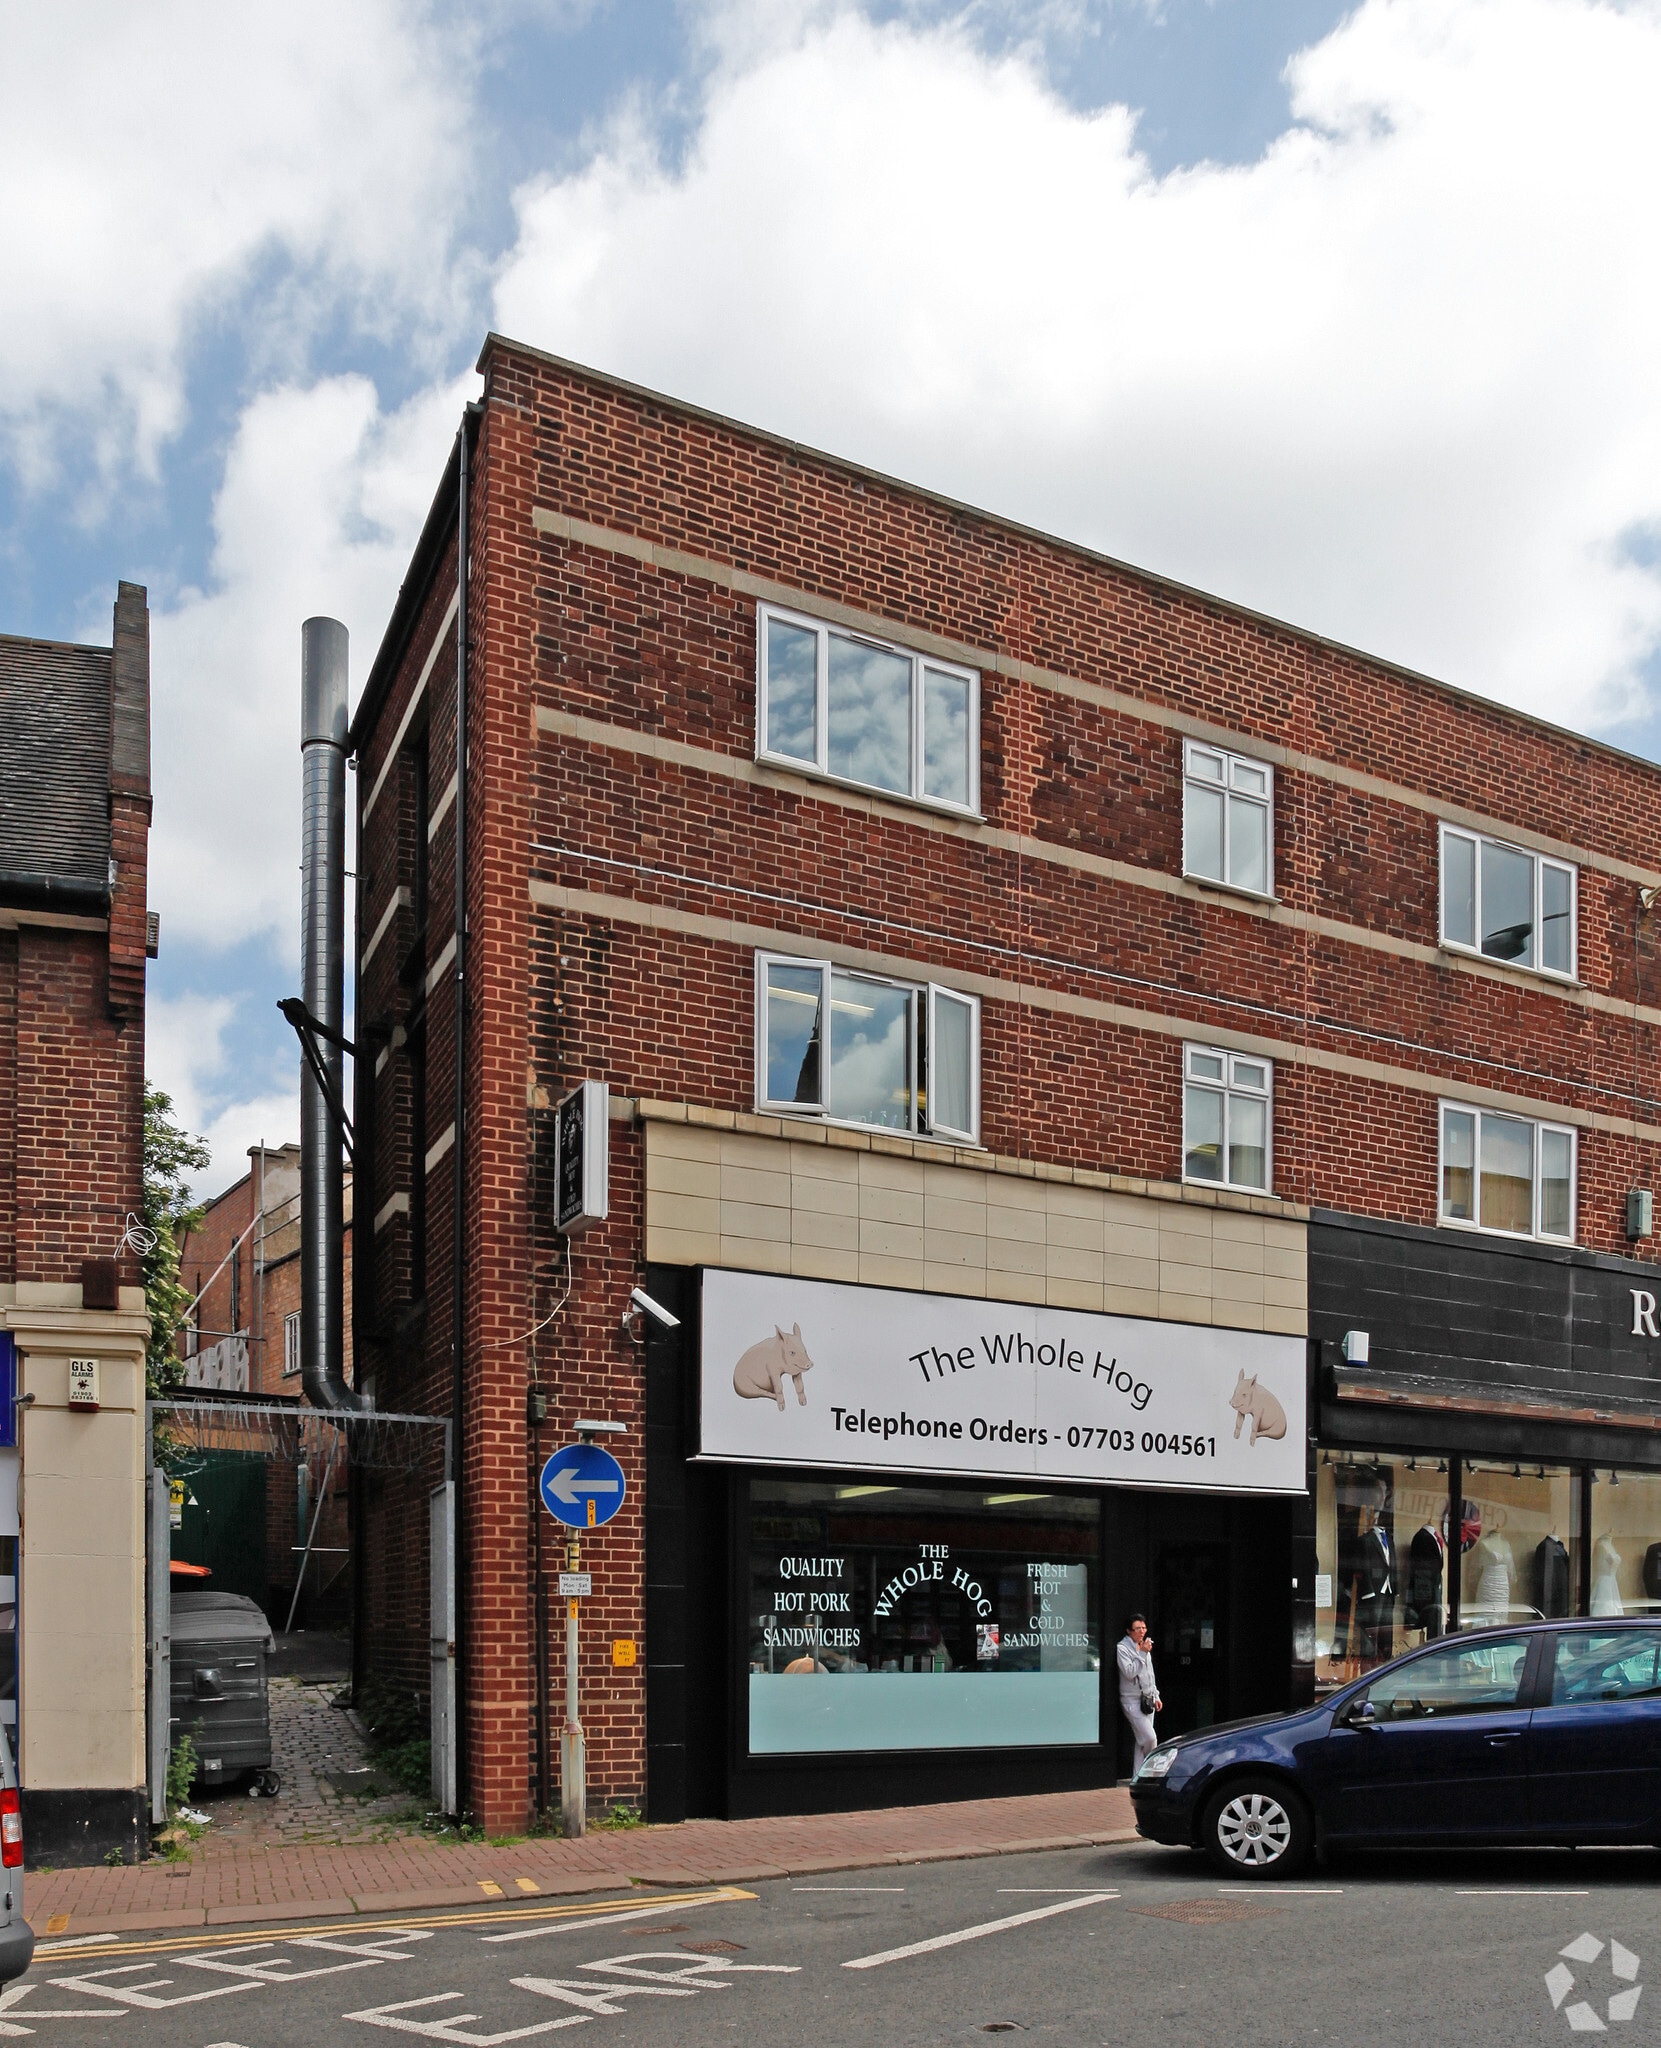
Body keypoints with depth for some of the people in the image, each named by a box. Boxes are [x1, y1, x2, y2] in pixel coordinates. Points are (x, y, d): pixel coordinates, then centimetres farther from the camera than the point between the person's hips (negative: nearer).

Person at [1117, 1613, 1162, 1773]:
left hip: (1147, 1700, 8)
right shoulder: (1123, 1648, -10)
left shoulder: (1144, 1647, 15)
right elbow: (1129, 1672, -21)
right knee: (1150, 1738, -14)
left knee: (1142, 1740, 6)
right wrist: (1142, 1653, -20)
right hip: (1132, 1701, -8)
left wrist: (1156, 1696, 19)